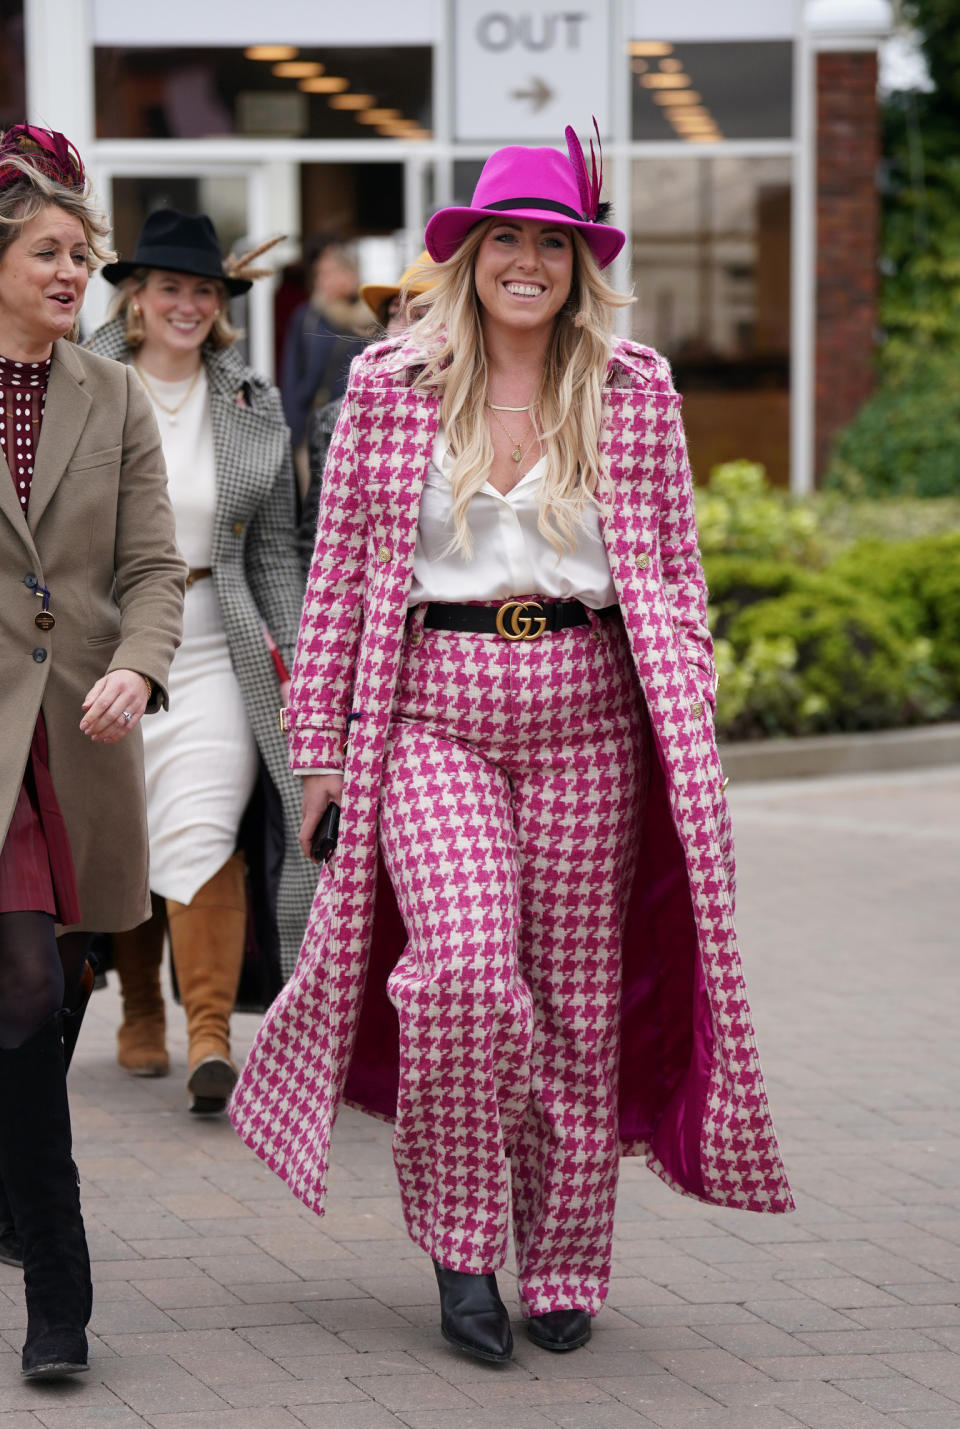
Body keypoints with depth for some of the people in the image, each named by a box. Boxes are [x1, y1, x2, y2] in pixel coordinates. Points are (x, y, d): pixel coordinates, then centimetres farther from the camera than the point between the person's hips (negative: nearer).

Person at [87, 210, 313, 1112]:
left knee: (200, 833, -13)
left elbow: (274, 551, 14)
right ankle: (140, 1012, 24)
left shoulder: (255, 407, 10)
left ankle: (211, 1035, -15)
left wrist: (296, 654, 9)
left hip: (215, 649, 0)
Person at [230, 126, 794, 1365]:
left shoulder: (634, 391, 6)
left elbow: (673, 571, 10)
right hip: (433, 714, -1)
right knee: (466, 973, -20)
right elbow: (341, 567, 7)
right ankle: (458, 1247, -1)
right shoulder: (390, 383, 4)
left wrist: (685, 726, 2)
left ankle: (564, 1268, 19)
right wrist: (321, 735, 4)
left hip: (587, 716, 1)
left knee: (578, 993, 4)